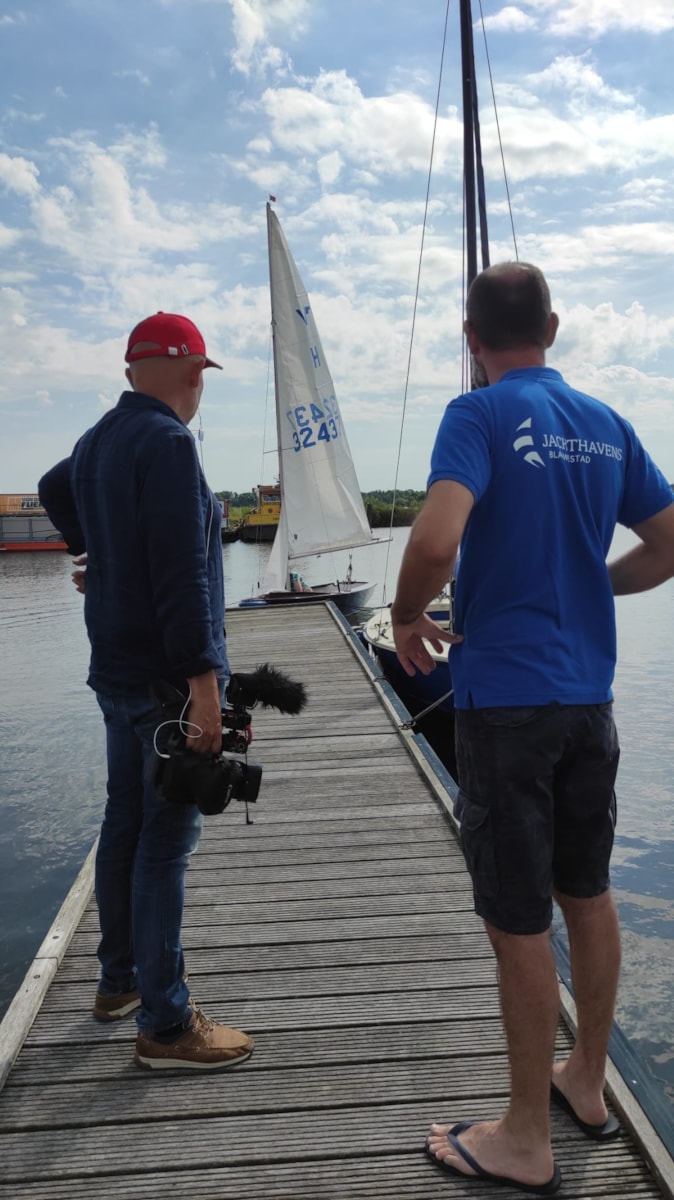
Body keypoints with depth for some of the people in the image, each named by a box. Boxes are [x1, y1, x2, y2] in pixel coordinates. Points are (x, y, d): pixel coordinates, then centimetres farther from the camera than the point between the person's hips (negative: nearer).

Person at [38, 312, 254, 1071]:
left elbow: (54, 488, 36)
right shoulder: (166, 442, -17)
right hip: (166, 675, -9)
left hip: (116, 669, 10)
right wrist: (203, 681, -24)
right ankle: (164, 1025, 5)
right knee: (166, 839, -4)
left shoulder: (96, 441, 13)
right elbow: (181, 573, -24)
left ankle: (120, 980, 33)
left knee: (125, 824, 18)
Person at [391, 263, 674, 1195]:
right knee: (586, 893, 19)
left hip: (504, 696, -7)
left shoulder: (480, 416, -11)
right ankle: (588, 1082, 37)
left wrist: (408, 616, -9)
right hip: (588, 694, 7)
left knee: (518, 921, 4)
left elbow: (437, 540, -27)